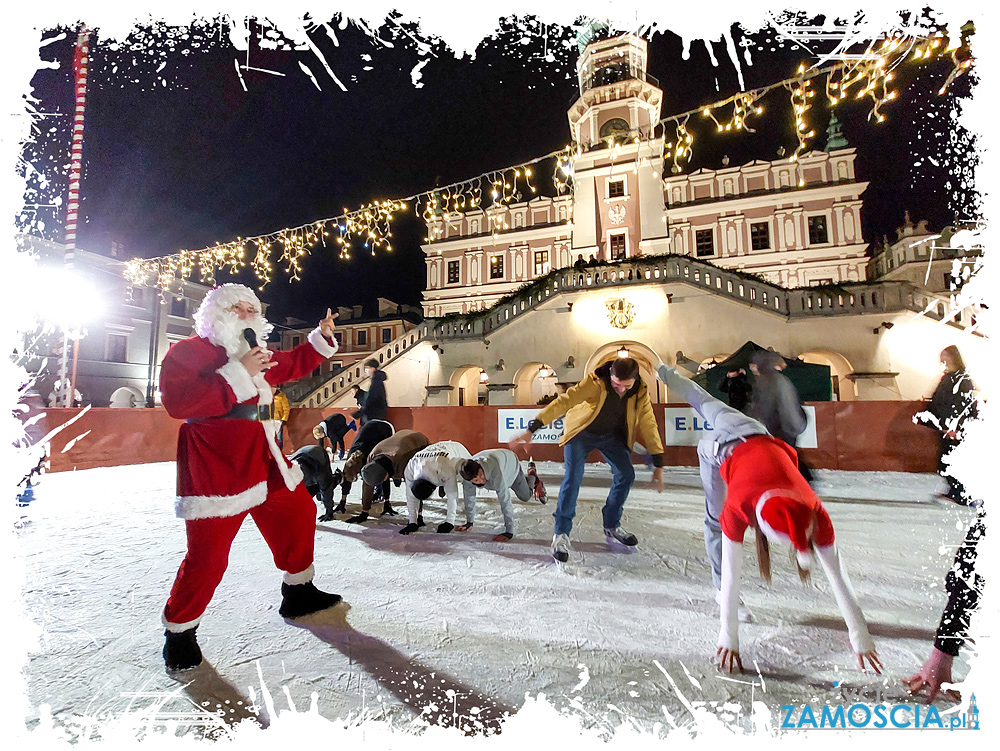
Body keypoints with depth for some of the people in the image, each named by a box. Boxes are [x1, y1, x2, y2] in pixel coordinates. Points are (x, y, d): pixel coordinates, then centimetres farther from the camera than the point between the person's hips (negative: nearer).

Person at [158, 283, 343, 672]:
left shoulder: (254, 353, 16)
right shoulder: (186, 352, -8)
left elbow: (290, 365, 30)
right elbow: (177, 402, -22)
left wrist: (321, 338, 18)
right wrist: (237, 374, -25)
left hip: (261, 460, 9)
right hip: (215, 470, -8)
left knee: (298, 511, 15)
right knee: (208, 556, -5)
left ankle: (298, 591, 34)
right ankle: (179, 630, 22)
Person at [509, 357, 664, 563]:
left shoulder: (640, 393, -18)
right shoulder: (595, 383, -32)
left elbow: (648, 425, -11)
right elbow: (563, 402, -36)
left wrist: (658, 465, -11)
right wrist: (532, 429, -42)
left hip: (611, 435, 5)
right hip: (581, 432, -4)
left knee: (626, 475, -2)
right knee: (573, 477, -18)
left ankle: (612, 526, 20)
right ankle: (561, 534, -6)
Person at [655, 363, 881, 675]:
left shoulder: (814, 512, -36)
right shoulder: (736, 509, -44)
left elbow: (838, 577, -25)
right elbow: (732, 575, -35)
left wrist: (862, 639, -19)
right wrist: (728, 639, -28)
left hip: (762, 437, 3)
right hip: (721, 447, -3)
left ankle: (665, 372, 48)